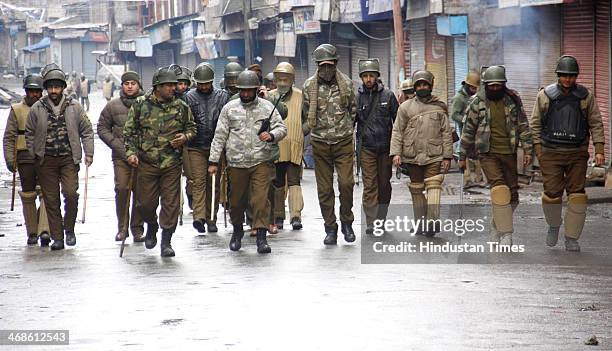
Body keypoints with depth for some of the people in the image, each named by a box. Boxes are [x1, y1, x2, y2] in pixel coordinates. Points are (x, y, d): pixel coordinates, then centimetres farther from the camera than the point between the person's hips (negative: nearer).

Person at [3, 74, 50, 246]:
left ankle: (44, 230, -16)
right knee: (28, 196, 5)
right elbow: (9, 137, 5)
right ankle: (32, 233, 13)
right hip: (25, 159, 1)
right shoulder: (16, 110, 8)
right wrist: (9, 159, -5)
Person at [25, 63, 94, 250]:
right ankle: (57, 237, 10)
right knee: (51, 199, 3)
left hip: (69, 158, -1)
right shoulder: (37, 109, 2)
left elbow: (87, 131, 7)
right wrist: (34, 156, 6)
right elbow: (29, 134, 11)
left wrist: (88, 153, 1)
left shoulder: (74, 106, 1)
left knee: (70, 193, -15)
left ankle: (69, 228, 8)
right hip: (46, 161, 1)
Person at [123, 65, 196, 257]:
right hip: (146, 163, 0)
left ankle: (166, 241, 8)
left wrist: (185, 137, -5)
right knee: (146, 202, 6)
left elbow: (192, 127, 16)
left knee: (171, 203, -2)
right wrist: (131, 152, -6)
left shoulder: (181, 106, 3)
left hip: (172, 164, 0)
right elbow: (129, 131, 5)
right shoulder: (141, 104, -1)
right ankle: (152, 226, 37)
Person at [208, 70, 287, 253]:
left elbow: (281, 128, 7)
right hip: (236, 163, 1)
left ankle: (261, 237, -8)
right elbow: (219, 136, 8)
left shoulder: (267, 107, 6)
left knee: (260, 199, -10)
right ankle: (237, 231, 32)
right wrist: (213, 161, 4)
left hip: (262, 162, -1)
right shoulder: (229, 108, 7)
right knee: (237, 200, 10)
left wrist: (271, 136, -16)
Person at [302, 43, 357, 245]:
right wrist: (304, 132, 7)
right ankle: (330, 228, 12)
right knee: (324, 189, 3)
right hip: (320, 144, 0)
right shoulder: (309, 86, 0)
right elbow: (305, 115, 10)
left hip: (344, 143, 0)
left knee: (346, 183, -10)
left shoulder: (346, 83, 1)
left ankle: (346, 222, 10)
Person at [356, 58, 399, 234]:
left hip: (385, 146, 1)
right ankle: (371, 224, -7)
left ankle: (381, 220, 20)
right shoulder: (357, 97, 1)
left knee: (384, 185, 8)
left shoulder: (388, 95, 2)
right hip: (366, 147, -1)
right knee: (370, 185, -6)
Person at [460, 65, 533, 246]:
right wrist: (462, 156, 7)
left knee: (512, 196, 6)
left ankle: (496, 226, 25)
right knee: (499, 189, -20)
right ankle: (506, 234, -21)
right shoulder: (477, 103, 0)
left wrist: (527, 150, 2)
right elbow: (468, 130, 6)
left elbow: (523, 126, 9)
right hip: (488, 154, -3)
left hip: (509, 153, 3)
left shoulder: (513, 100, 5)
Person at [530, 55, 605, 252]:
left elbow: (596, 124, 5)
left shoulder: (585, 96, 4)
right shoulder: (545, 95, 2)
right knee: (552, 194, -4)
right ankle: (553, 226, 24)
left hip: (577, 154, 1)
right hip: (551, 153, -1)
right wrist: (538, 149, -1)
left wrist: (599, 150, -4)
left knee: (577, 195, -3)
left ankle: (571, 239, 5)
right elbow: (535, 124, 6)